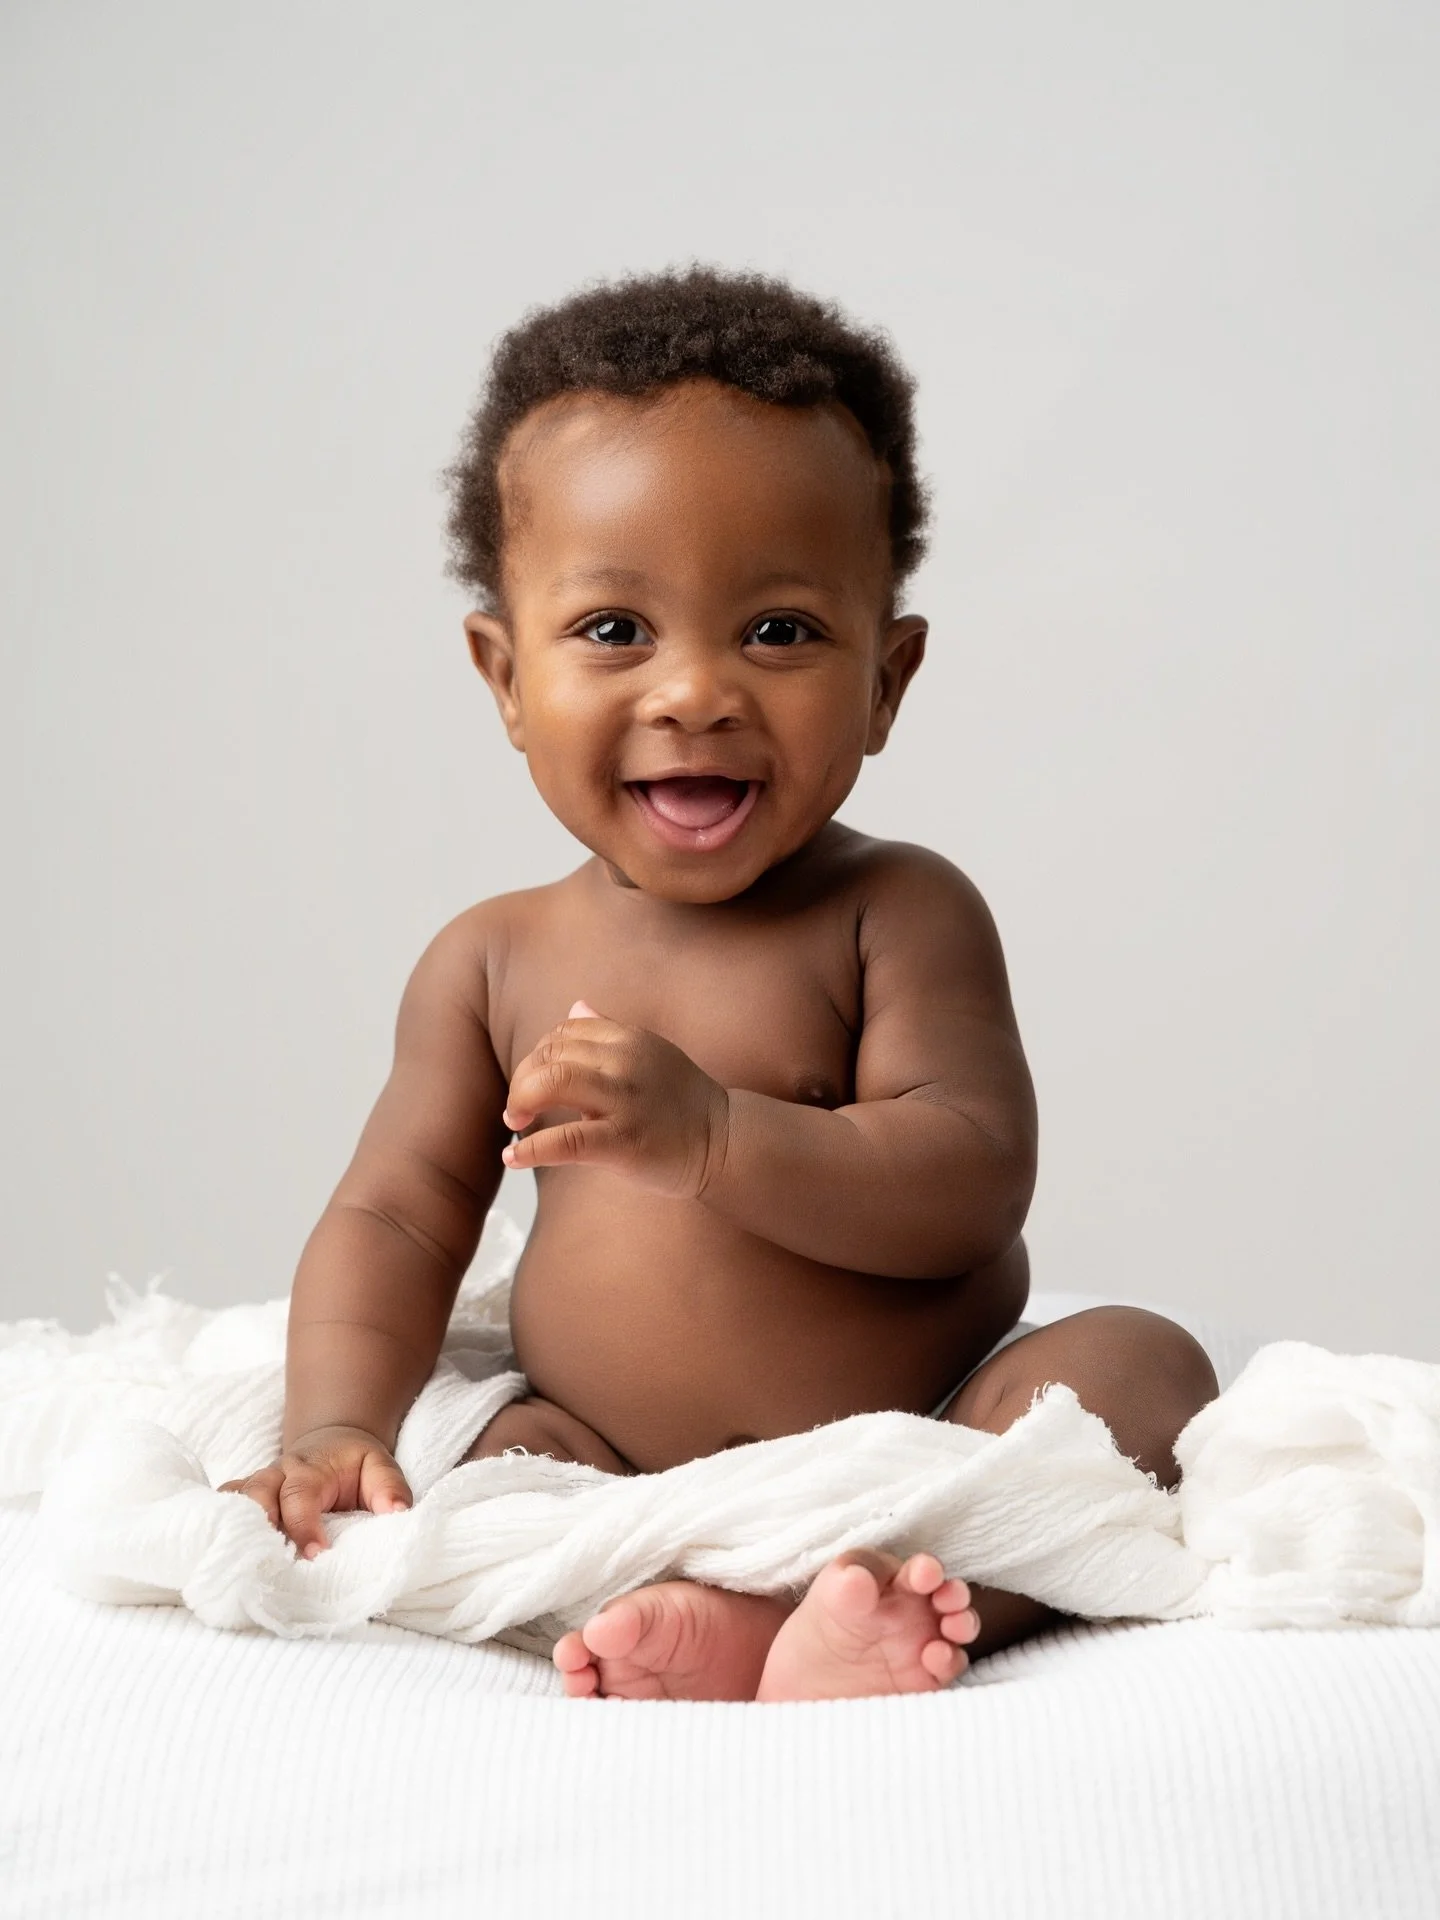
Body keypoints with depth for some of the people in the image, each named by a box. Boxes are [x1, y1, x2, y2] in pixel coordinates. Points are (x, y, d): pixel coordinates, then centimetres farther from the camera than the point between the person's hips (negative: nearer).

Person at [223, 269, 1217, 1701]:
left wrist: (709, 1135, -32)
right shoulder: (494, 962, 4)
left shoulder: (899, 917, -6)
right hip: (622, 1474, 2)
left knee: (1132, 1361, -25)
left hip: (924, 1443, -2)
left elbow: (970, 1188, -18)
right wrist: (336, 1429, -13)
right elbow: (396, 1217, 6)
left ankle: (862, 1609, -42)